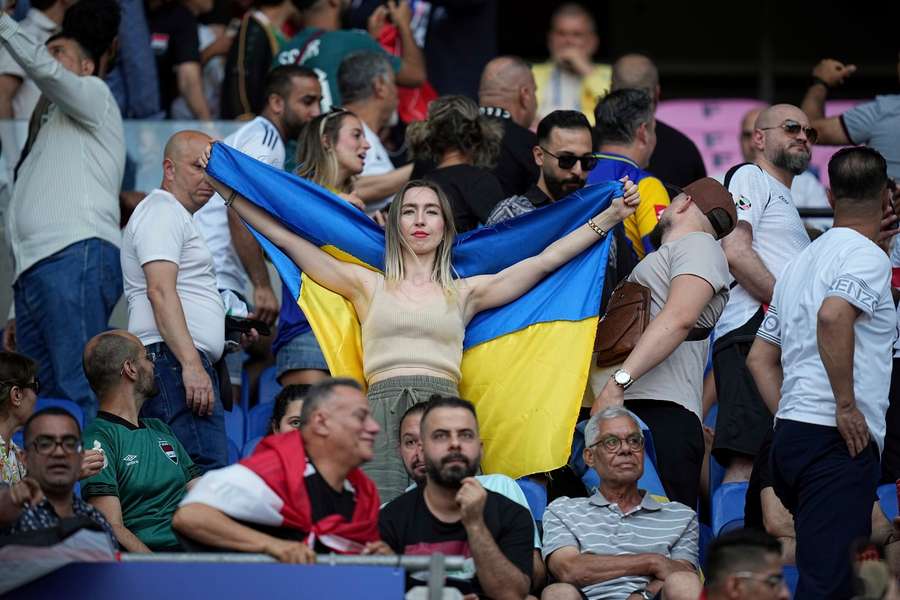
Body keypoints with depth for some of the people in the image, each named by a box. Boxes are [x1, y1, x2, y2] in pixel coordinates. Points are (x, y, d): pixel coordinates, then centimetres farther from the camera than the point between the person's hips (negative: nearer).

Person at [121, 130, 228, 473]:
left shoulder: (175, 217, 30)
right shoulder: (163, 212, -4)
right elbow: (160, 291, -17)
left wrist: (231, 333, 26)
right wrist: (191, 364, -25)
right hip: (175, 361, -11)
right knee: (209, 476, -22)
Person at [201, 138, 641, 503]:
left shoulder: (464, 293, 19)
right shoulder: (369, 286, 18)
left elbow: (545, 261, 16)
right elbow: (286, 239, 17)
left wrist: (612, 216, 14)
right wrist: (224, 187, 16)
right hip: (383, 408, 0)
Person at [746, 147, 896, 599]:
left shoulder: (801, 263, 22)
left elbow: (760, 358, 24)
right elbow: (833, 316, -26)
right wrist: (847, 406, -20)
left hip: (791, 436, 9)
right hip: (838, 441, -9)